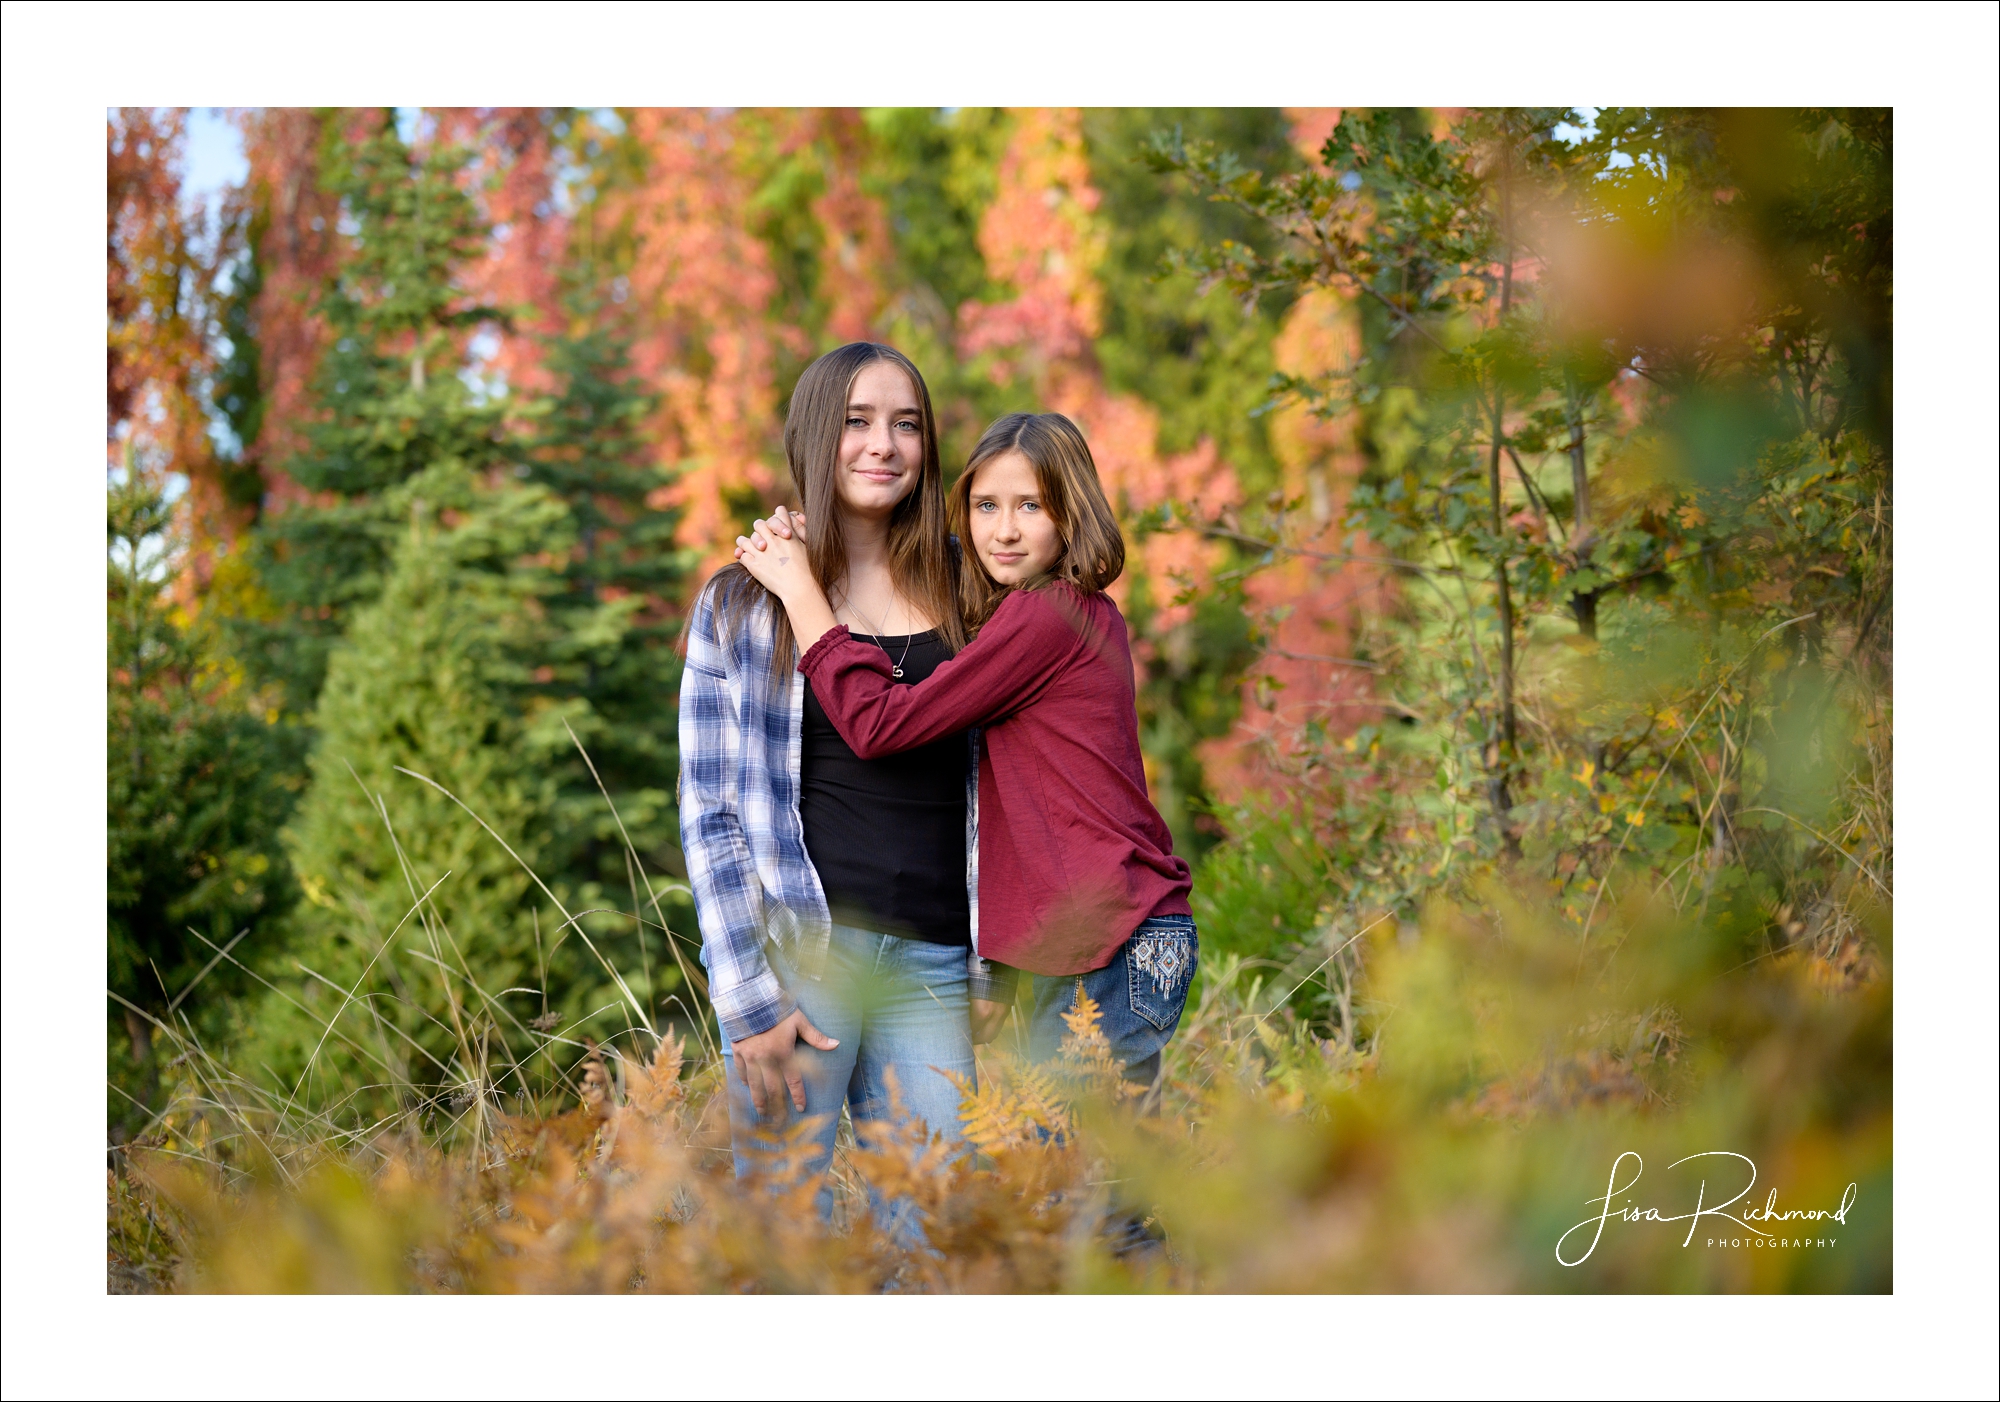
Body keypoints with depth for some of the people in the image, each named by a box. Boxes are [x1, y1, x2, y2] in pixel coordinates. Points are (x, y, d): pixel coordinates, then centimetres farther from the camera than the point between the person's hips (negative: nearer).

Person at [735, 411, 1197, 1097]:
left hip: (1118, 948, -10)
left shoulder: (1048, 615, -16)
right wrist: (795, 554, 9)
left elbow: (877, 723, -16)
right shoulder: (1079, 613, 15)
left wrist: (800, 588, -7)